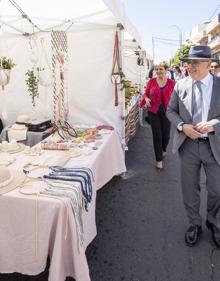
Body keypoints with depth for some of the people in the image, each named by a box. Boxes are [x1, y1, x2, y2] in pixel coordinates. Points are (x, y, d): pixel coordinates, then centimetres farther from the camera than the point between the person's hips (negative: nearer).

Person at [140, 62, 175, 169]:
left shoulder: (171, 83, -1)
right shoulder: (151, 81, -1)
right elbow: (146, 94, 8)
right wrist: (146, 99, -13)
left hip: (166, 111, 1)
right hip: (153, 111, 0)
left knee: (166, 135, 9)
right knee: (157, 135, 1)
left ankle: (163, 150, 45)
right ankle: (159, 159, 17)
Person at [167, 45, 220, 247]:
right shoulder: (181, 85, 0)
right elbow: (171, 111, 5)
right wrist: (182, 126, -13)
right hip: (188, 144, 1)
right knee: (190, 189, 13)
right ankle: (194, 224, 38)